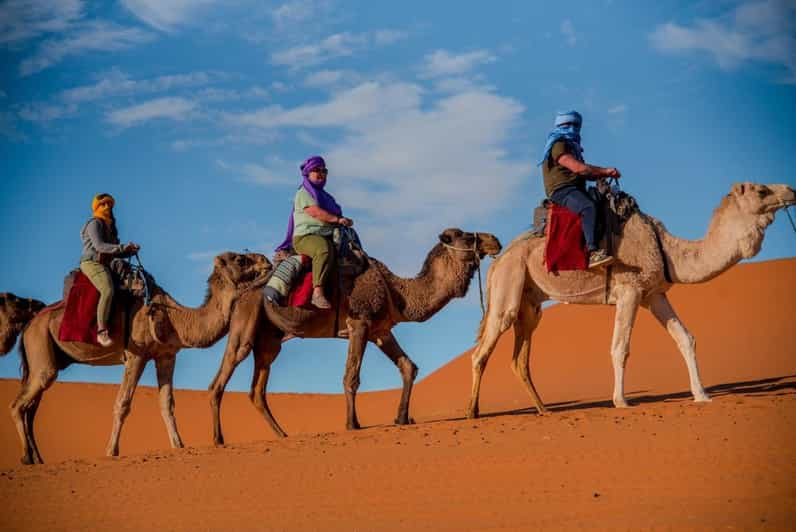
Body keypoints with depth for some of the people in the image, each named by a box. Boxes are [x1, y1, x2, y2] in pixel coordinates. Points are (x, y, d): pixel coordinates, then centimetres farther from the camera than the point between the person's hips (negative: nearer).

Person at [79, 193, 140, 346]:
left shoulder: (109, 227, 25)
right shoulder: (94, 224, -3)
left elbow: (115, 252, 23)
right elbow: (99, 246, -18)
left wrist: (130, 251, 3)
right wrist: (122, 247, -25)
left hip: (106, 265, 10)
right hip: (92, 263, -10)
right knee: (107, 290, -34)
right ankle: (102, 331, -38)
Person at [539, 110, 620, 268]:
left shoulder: (571, 147, 26)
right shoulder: (558, 146, -5)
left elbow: (588, 175, 24)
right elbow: (578, 168, -16)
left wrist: (606, 174, 7)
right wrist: (605, 171, -8)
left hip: (576, 190, 10)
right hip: (562, 191, -10)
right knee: (589, 207, -35)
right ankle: (593, 253, -47)